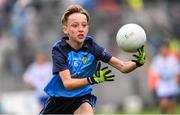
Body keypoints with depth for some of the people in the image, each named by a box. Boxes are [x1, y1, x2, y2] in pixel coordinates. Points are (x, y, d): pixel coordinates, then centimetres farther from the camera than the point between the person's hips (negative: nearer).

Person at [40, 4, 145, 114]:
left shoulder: (91, 46, -14)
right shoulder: (59, 49, -20)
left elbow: (122, 66, -16)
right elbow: (67, 84, -30)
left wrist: (137, 62, -39)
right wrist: (92, 79, -47)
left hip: (82, 97, 0)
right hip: (59, 97, 0)